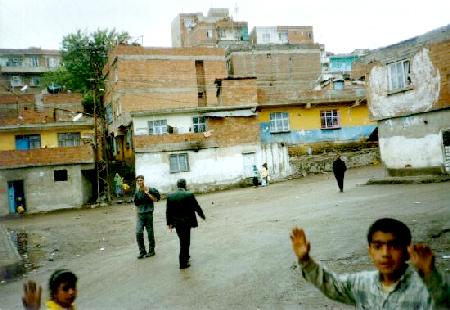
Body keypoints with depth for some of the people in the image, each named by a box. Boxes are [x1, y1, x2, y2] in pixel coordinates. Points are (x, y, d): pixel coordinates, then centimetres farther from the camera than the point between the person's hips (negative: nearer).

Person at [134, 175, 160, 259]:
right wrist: (137, 215, 15)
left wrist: (148, 193, -16)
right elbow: (136, 205, 16)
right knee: (138, 233, -9)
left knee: (150, 233, 4)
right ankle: (142, 251, 1)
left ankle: (151, 251, 18)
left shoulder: (149, 190, -2)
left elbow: (155, 199, -7)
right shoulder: (137, 193, 9)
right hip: (140, 214, 3)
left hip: (148, 214, -3)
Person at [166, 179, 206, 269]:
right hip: (186, 223, -4)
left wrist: (169, 223, 12)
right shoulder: (189, 195, -15)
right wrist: (202, 216, 11)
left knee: (183, 241, 23)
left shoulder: (170, 196, -4)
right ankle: (183, 263, 10)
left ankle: (185, 256, 39)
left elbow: (168, 211, 1)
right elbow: (196, 207, -6)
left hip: (176, 223, 5)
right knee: (185, 242, 5)